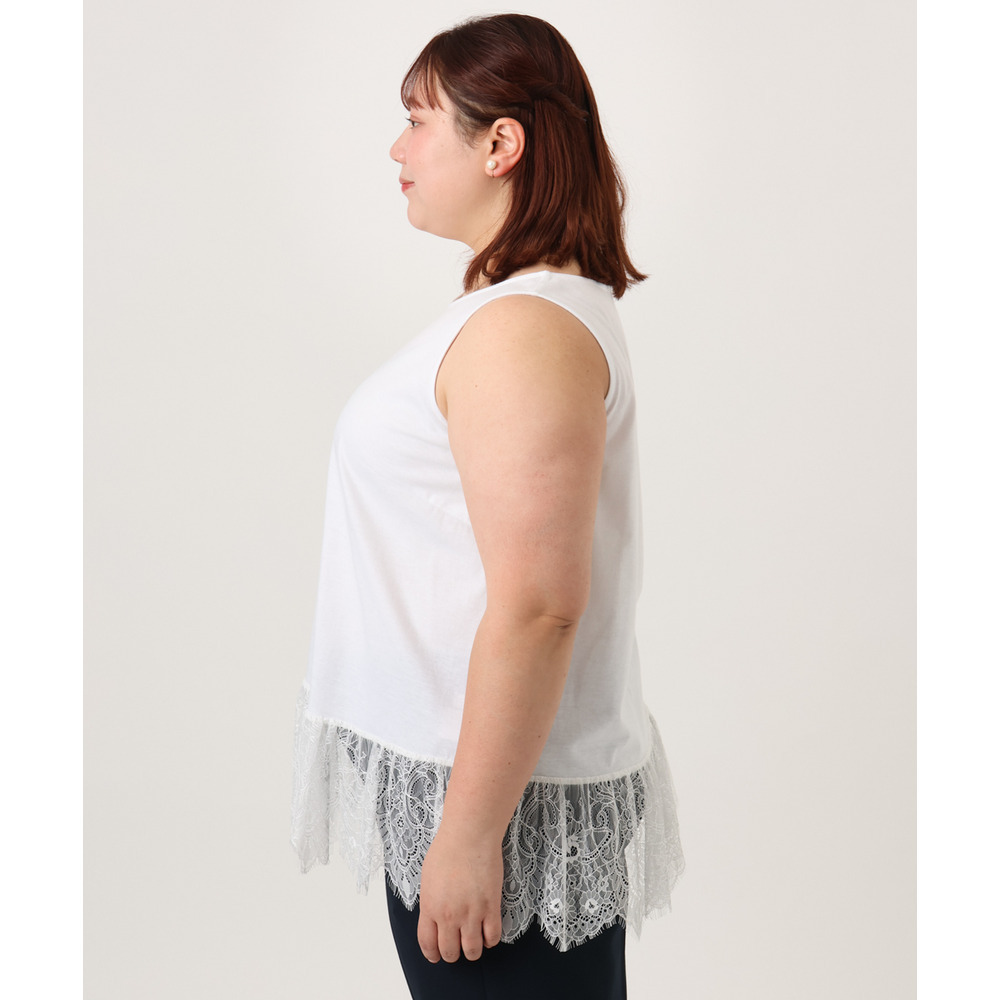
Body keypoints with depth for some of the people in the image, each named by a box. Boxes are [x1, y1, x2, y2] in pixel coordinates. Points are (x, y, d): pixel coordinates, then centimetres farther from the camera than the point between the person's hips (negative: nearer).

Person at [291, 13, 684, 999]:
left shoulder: (522, 328, -21)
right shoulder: (536, 300, 12)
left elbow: (537, 604, -27)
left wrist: (469, 834, -22)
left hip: (506, 793, -10)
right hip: (462, 767, 10)